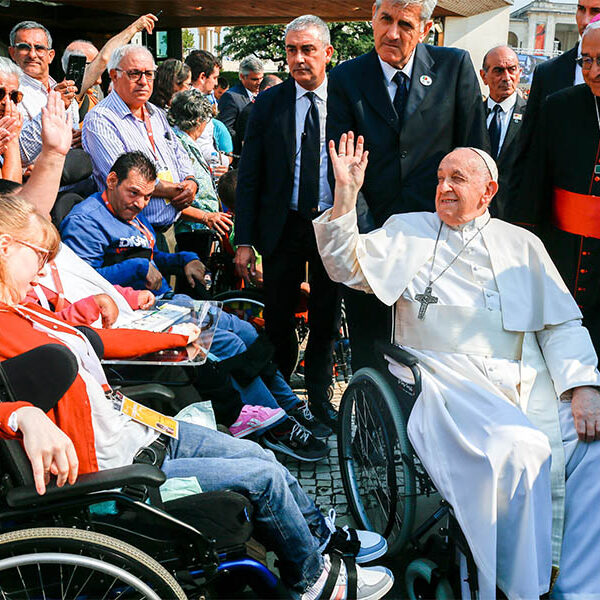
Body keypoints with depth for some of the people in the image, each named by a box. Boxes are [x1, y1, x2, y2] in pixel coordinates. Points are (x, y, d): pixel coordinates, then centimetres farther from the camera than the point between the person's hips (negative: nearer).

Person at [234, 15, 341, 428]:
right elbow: (249, 176, 1)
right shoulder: (268, 104, 2)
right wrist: (244, 240, -5)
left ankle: (318, 395, 30)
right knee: (278, 317, 9)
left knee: (326, 317, 12)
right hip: (283, 227, 0)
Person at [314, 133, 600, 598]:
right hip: (447, 380, -3)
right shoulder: (408, 230, 19)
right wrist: (346, 194, -7)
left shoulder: (523, 244, 21)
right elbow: (347, 267, 5)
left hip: (528, 382, 3)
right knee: (517, 448, -31)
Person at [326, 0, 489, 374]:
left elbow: (475, 154, 2)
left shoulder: (455, 66, 0)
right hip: (373, 229, 1)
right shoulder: (346, 79, 1)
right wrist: (364, 229, -15)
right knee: (368, 348, 9)